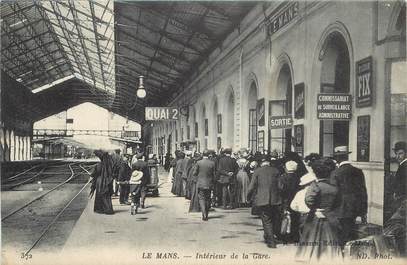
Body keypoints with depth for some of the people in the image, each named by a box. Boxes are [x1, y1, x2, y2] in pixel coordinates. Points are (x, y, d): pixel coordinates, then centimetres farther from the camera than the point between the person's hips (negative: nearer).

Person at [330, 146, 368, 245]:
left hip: (344, 210, -5)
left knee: (346, 237, 3)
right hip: (356, 209, 5)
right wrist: (363, 212, 16)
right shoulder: (358, 171, 3)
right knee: (351, 235, 16)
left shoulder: (335, 173, -12)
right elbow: (363, 191, 8)